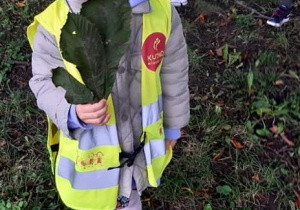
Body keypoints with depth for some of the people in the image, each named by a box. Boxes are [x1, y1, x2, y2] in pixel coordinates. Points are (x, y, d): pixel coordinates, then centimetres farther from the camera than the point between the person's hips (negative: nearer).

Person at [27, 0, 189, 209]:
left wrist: (172, 125, 8)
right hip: (89, 148, -2)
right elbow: (46, 84, -17)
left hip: (142, 143, 2)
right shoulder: (54, 21, -30)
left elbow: (174, 76, -6)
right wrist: (74, 113, -40)